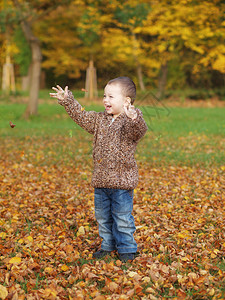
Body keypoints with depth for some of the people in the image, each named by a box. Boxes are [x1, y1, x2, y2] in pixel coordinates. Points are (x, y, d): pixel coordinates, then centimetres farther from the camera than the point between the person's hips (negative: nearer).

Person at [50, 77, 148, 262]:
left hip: (122, 181, -7)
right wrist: (68, 101, 15)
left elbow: (139, 130, -34)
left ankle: (126, 248, 18)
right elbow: (82, 116, 19)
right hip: (100, 179, 7)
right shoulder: (100, 120, 8)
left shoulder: (129, 122, -14)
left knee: (122, 217, 2)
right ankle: (108, 245, 33)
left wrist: (135, 119, -55)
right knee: (102, 216, 17)